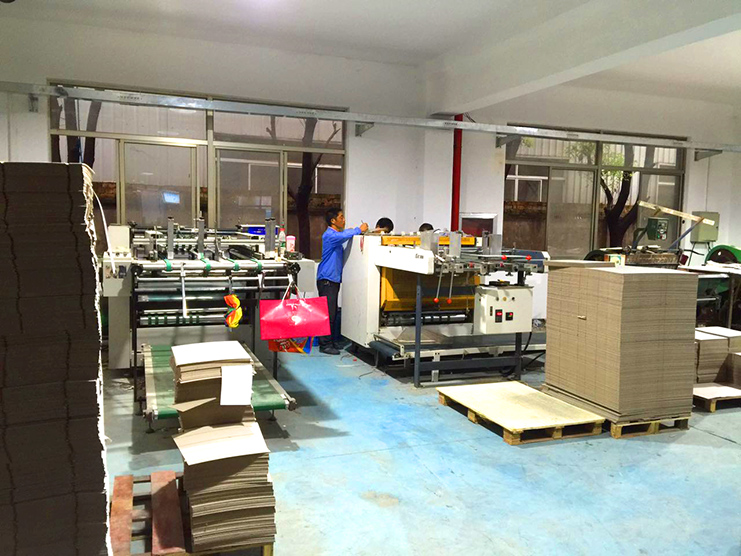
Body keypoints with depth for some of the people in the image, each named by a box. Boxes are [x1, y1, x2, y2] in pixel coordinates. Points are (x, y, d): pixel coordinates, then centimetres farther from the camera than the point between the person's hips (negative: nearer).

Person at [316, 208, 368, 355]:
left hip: (334, 279, 9)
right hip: (326, 279, -9)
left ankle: (329, 341, 19)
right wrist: (359, 229, -20)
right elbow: (344, 236, -31)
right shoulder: (329, 235, -16)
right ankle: (325, 344, -3)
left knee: (333, 312, 11)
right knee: (328, 312, -8)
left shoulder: (338, 234, 15)